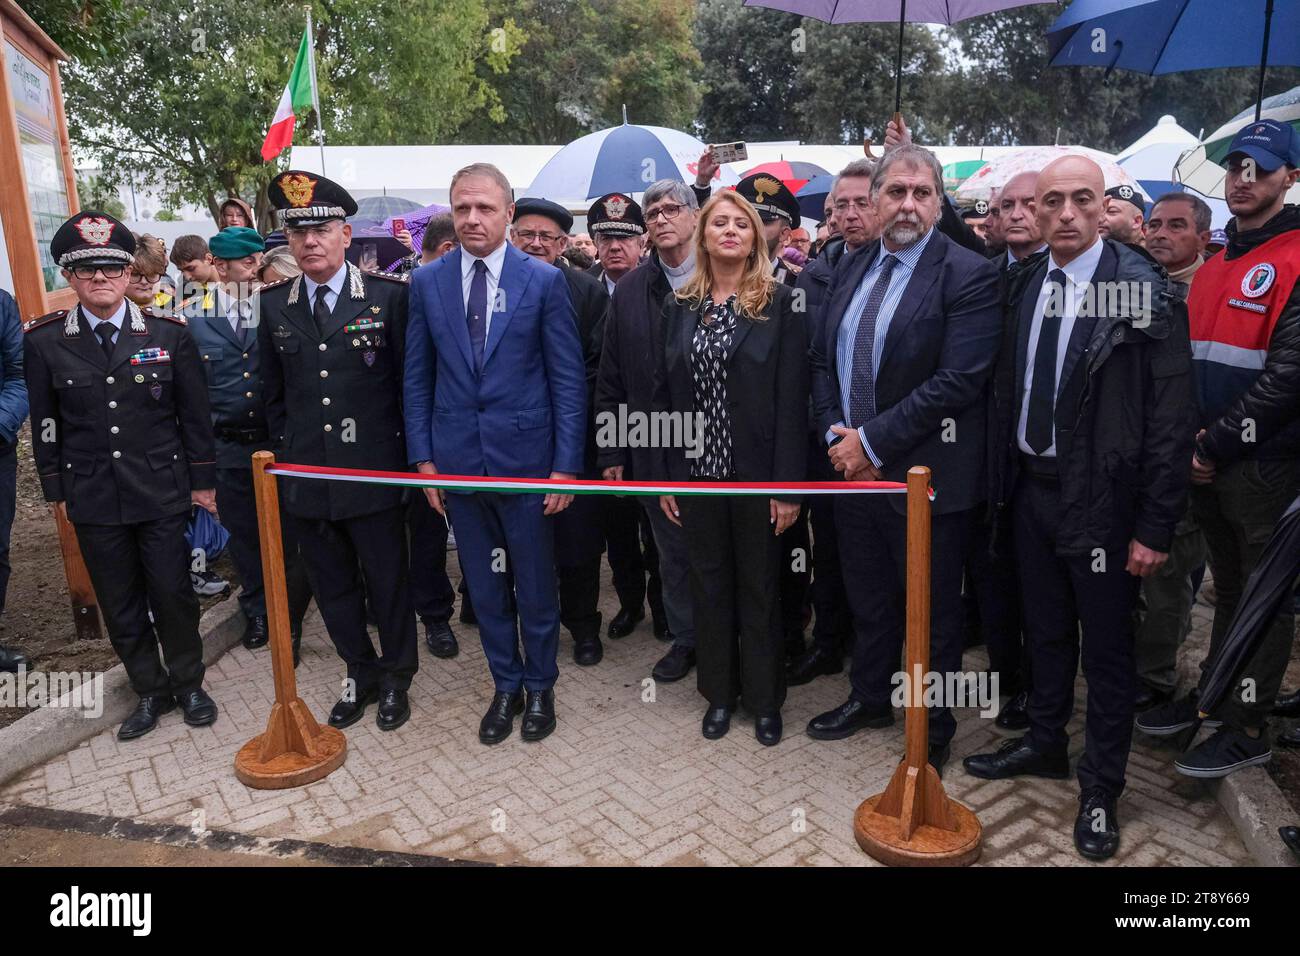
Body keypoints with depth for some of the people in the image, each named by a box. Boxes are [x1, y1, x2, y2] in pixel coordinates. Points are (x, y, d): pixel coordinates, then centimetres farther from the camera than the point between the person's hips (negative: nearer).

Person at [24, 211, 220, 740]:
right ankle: (150, 690, 29)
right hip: (93, 497, 2)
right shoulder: (43, 341, -1)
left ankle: (188, 682, 27)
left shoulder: (170, 333, -3)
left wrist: (203, 482, 2)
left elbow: (194, 413, 1)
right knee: (119, 604, 11)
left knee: (173, 593, 5)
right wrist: (56, 489, 6)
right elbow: (45, 423, 6)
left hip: (163, 491, -1)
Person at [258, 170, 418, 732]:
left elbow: (410, 381, -1)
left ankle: (396, 678, 29)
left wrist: (405, 451, 0)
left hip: (373, 473, -3)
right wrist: (285, 453, 11)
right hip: (307, 474, 4)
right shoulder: (273, 306, 6)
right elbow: (274, 394, 14)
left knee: (387, 581, 9)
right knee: (332, 586, 15)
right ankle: (360, 673, 34)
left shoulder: (389, 296, -5)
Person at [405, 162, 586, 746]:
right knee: (486, 588, 14)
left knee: (536, 587, 10)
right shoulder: (426, 282, 4)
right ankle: (506, 686, 33)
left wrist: (566, 465, -10)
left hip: (527, 457, -2)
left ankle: (540, 687, 32)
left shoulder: (545, 280, -5)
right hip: (458, 458, 3)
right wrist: (423, 457, 2)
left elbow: (569, 379, -5)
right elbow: (418, 377, 8)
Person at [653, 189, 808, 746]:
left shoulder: (779, 302, -5)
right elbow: (665, 394, 6)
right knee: (708, 584, 14)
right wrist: (664, 478, 3)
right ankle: (720, 693, 31)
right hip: (697, 471, 3)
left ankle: (764, 699, 28)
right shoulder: (680, 305, 6)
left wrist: (788, 483, -14)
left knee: (759, 586, 10)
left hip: (756, 471, -3)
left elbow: (791, 397, -9)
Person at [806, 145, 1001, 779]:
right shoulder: (851, 268, 9)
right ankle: (870, 697, 44)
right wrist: (835, 433, -5)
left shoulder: (967, 275, -12)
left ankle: (932, 730, 31)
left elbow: (958, 381, -21)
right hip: (852, 465, 6)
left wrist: (872, 441, -19)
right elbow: (823, 359, 11)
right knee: (868, 600, 22)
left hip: (924, 473, -6)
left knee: (931, 613, 11)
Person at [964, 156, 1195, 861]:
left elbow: (1171, 418, -14)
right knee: (1045, 630, 20)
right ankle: (1044, 744, 40)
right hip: (1029, 487, 5)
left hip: (1101, 497, -5)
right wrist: (1003, 480, 2)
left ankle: (1101, 787, 28)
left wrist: (1155, 526, -14)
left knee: (1107, 647, 10)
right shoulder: (1022, 285, 3)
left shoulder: (1146, 290, -13)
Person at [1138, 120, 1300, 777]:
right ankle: (1215, 694, 33)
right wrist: (1193, 440, 3)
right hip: (1208, 464, 7)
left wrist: (1218, 444, -17)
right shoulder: (1213, 269, 14)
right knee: (1228, 587, 19)